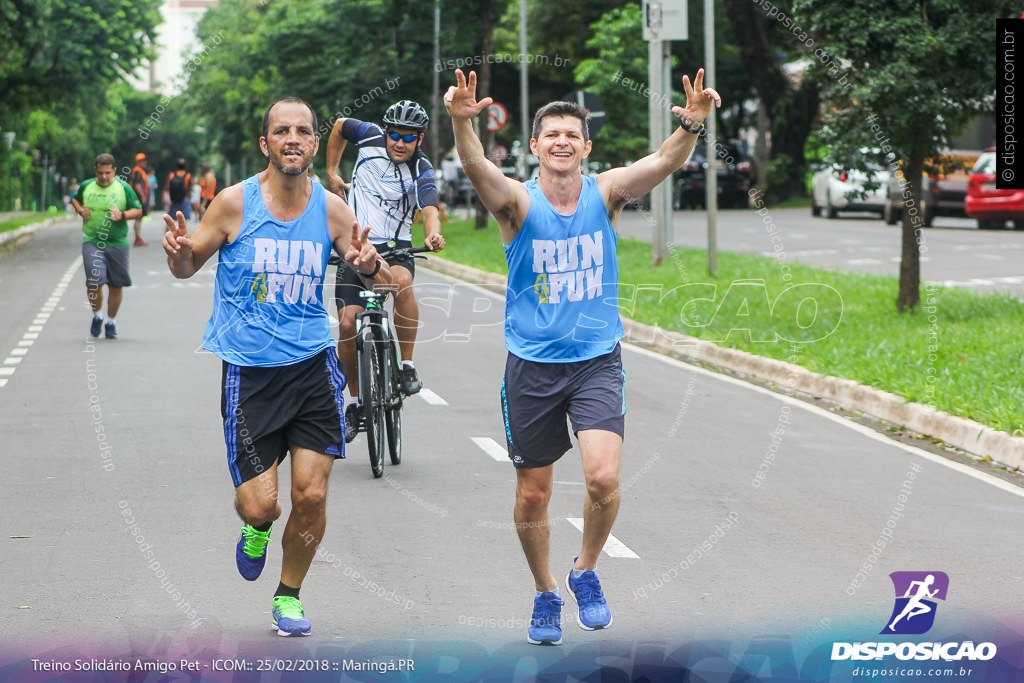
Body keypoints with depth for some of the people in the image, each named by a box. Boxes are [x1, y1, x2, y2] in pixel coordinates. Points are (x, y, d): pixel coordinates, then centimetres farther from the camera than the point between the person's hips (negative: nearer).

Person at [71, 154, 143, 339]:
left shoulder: (124, 188, -1)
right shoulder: (86, 187, 5)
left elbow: (138, 210, 4)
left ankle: (111, 322, 24)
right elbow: (75, 199, 25)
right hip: (92, 242, 0)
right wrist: (80, 210, 3)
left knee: (116, 285, 5)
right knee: (93, 282, -13)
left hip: (118, 243, 0)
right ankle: (97, 315, 14)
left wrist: (122, 215, -15)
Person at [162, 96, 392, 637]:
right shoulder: (235, 203, -7)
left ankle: (289, 595, 22)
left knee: (311, 496, -3)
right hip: (249, 370, -2)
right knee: (259, 503, -8)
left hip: (312, 366, 2)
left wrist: (369, 264, -19)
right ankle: (256, 528, 31)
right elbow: (188, 268, 4)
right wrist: (178, 253, -20)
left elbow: (380, 278, 5)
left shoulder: (331, 209, 0)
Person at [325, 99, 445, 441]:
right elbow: (340, 125, 18)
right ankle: (355, 400, 9)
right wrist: (332, 173, 17)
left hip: (396, 248, -2)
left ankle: (407, 365, -20)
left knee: (402, 281, -37)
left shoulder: (421, 170, -10)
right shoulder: (371, 137, -3)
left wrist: (433, 234, -48)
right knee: (347, 322, -11)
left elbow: (430, 210, -26)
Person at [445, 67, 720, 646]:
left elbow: (665, 162, -19)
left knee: (603, 477, -19)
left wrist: (692, 125, -40)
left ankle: (587, 572, 8)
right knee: (533, 494, 8)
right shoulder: (518, 201, -7)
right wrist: (462, 122, -49)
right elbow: (478, 169, -28)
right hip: (532, 365, 0)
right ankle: (546, 594, 31)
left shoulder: (606, 193, -3)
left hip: (597, 360, 0)